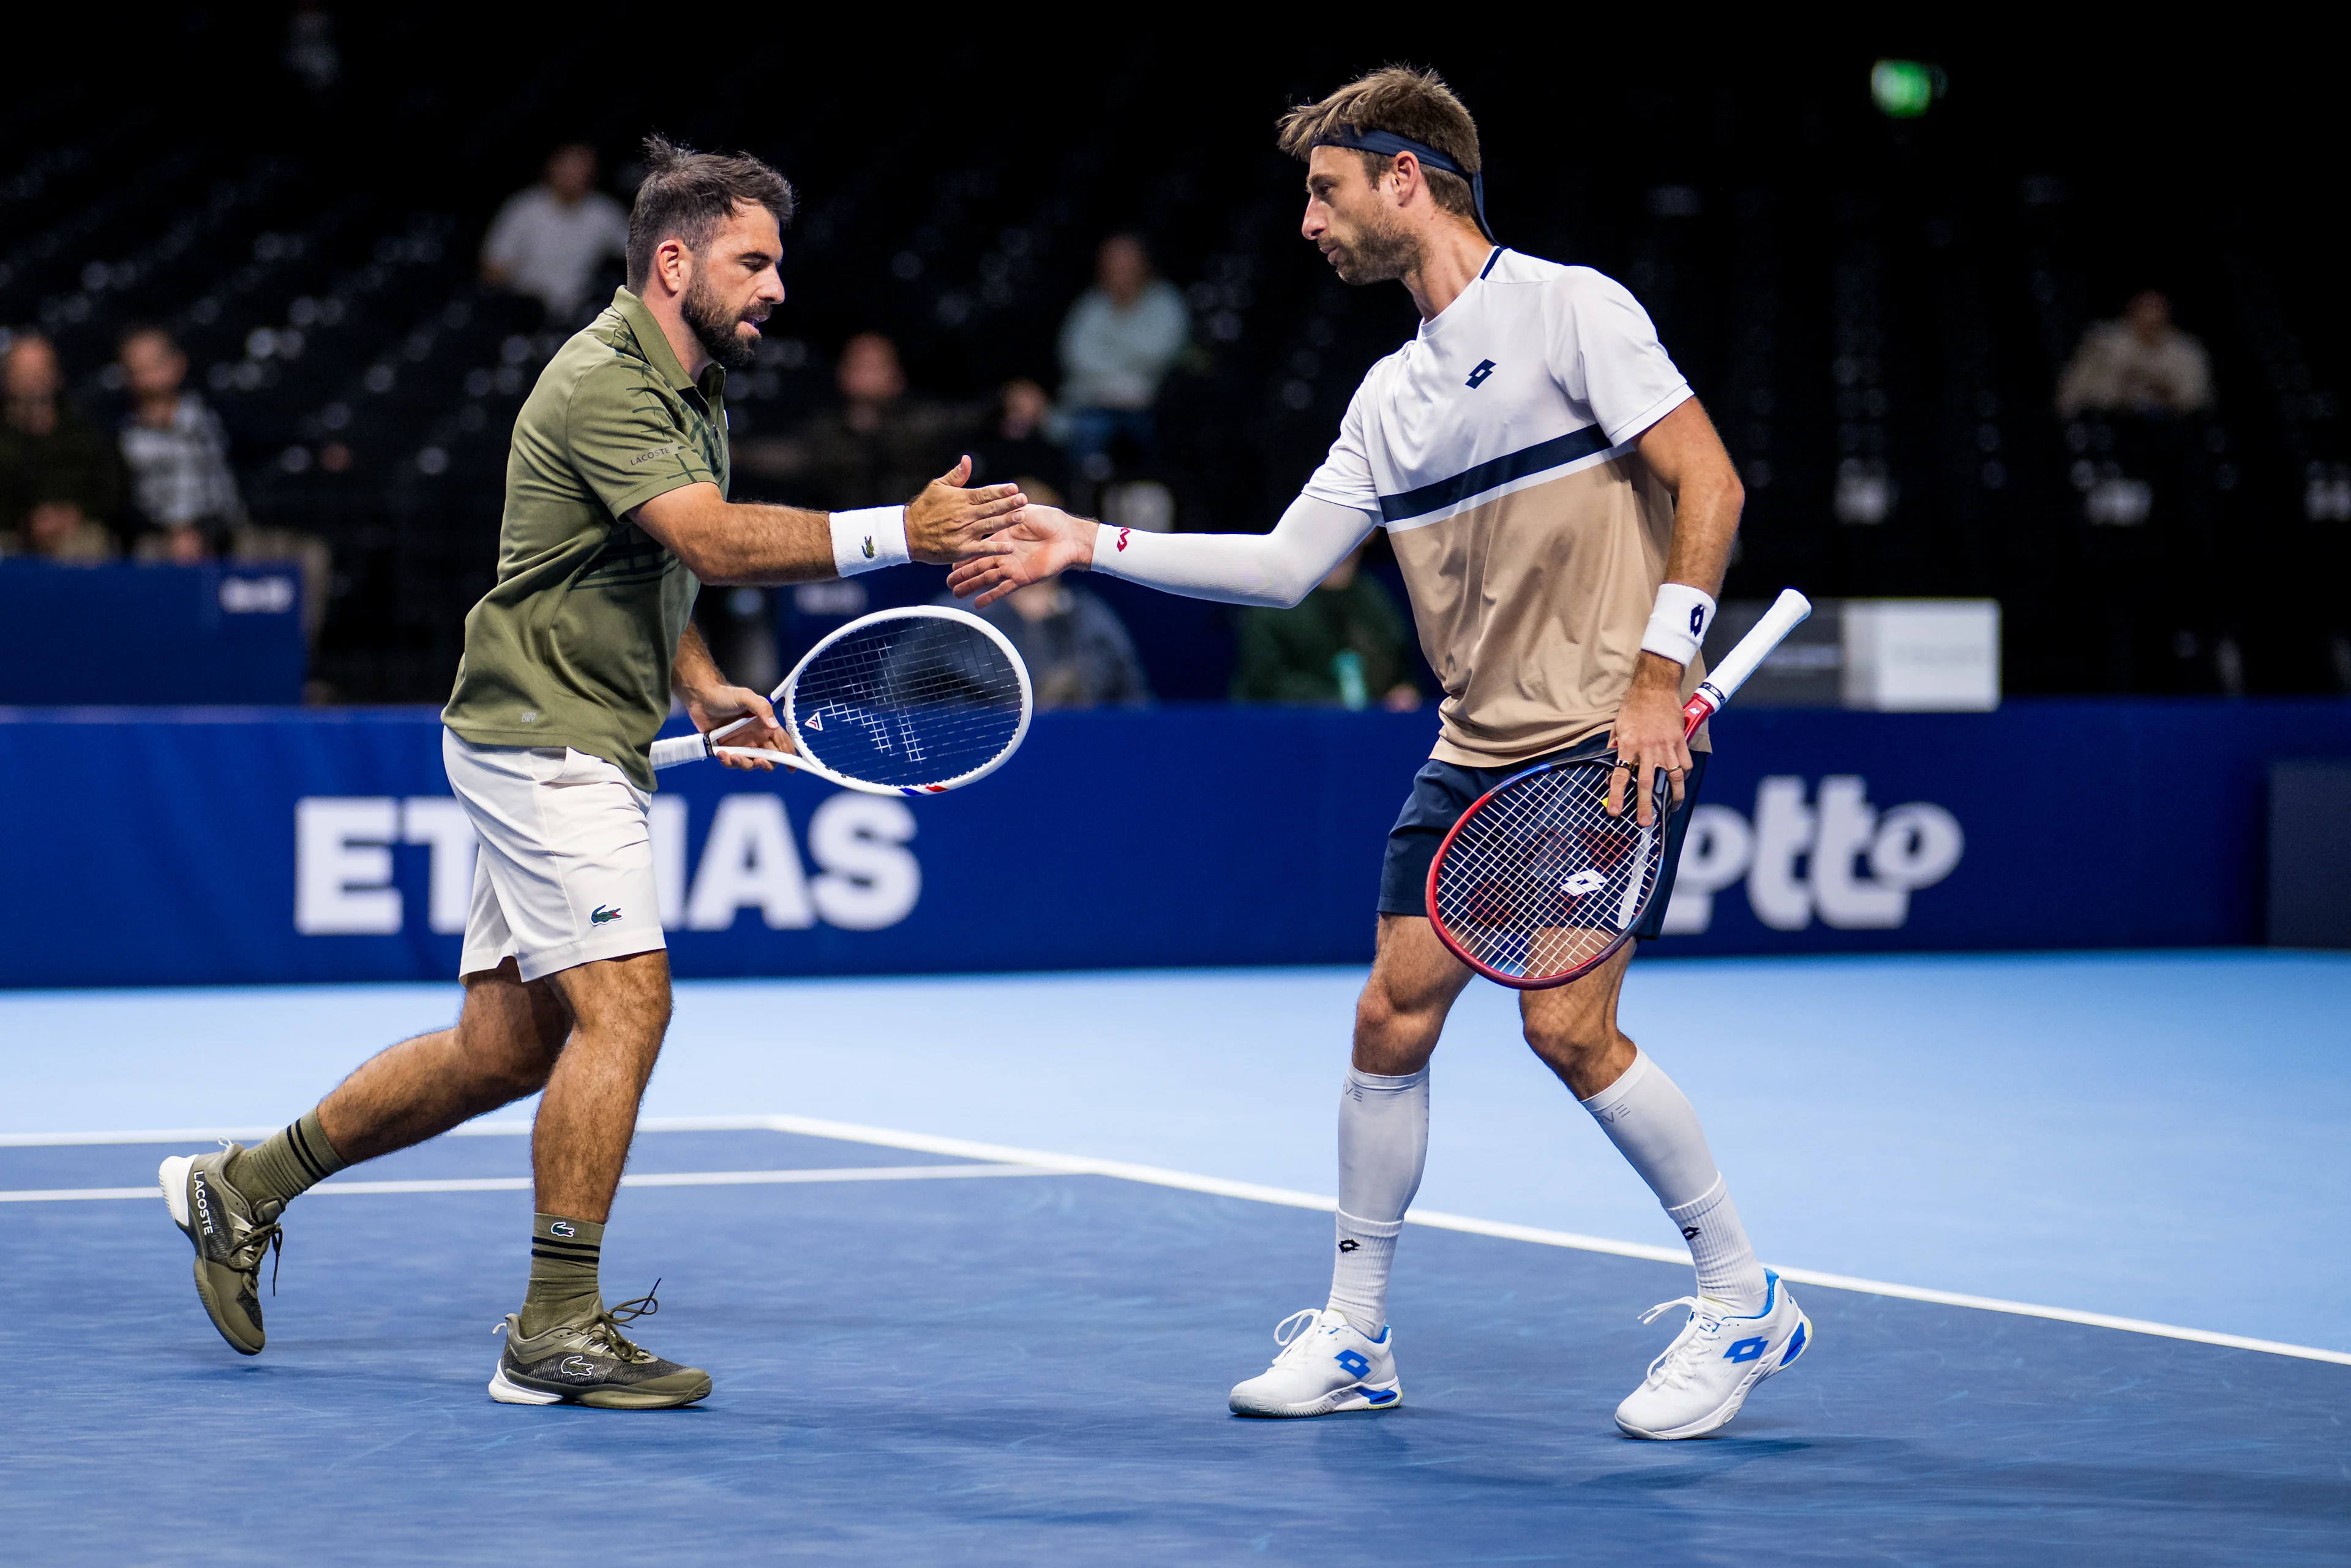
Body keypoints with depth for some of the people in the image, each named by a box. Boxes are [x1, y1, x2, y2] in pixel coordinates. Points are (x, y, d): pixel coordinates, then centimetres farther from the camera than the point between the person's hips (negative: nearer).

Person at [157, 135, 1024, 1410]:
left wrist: (703, 686, 9)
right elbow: (716, 543, -32)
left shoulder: (690, 388, 14)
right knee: (623, 1002, -17)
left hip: (583, 746, 10)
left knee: (506, 1046, 11)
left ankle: (244, 1187, 24)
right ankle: (558, 1332, -13)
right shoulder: (606, 382, -19)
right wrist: (898, 532, -38)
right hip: (539, 736, -10)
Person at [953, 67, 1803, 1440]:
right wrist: (1090, 545, 10)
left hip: (1615, 738, -7)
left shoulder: (1568, 309, -7)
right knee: (1394, 1015, 3)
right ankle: (1356, 1336, 14)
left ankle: (1743, 1301, 2)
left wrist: (1658, 675, -18)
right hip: (1479, 750, 7)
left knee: (1569, 1023, -15)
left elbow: (1709, 484, -12)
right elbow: (1284, 565, 15)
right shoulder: (1391, 398, 15)